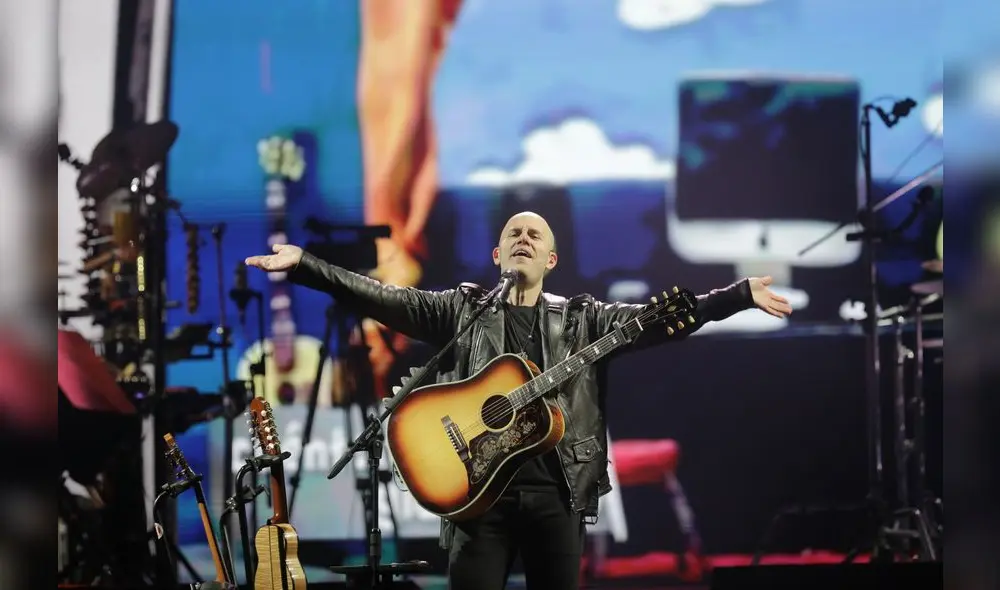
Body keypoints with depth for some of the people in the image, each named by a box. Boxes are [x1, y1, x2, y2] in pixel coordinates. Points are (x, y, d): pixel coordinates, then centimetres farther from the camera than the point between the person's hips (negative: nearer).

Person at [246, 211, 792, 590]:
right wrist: (304, 265, -12)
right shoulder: (460, 310, 8)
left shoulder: (581, 318, 12)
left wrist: (741, 295, -4)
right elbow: (384, 298, -1)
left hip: (556, 491, 1)